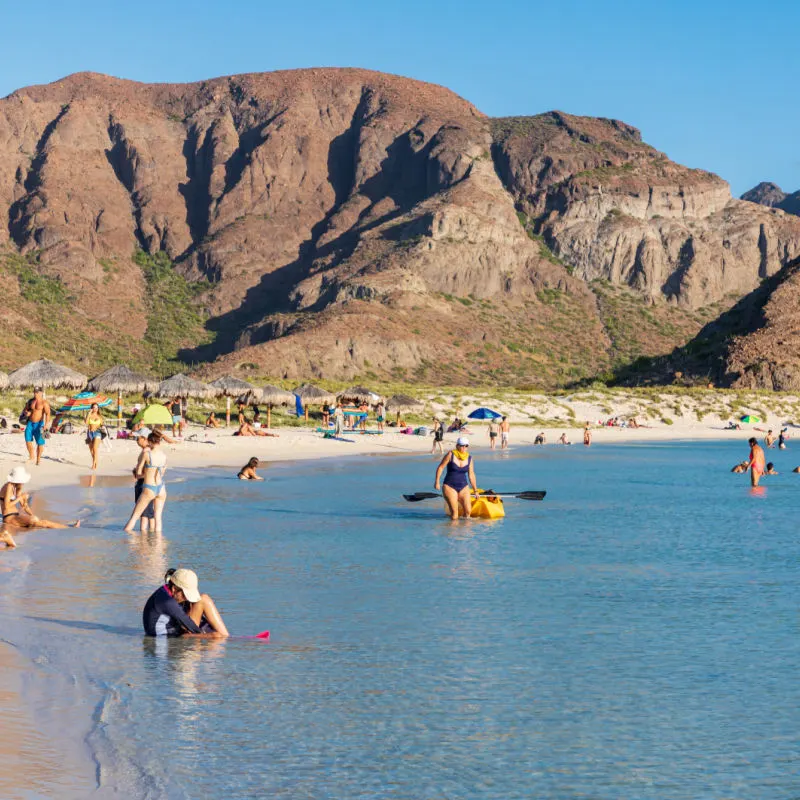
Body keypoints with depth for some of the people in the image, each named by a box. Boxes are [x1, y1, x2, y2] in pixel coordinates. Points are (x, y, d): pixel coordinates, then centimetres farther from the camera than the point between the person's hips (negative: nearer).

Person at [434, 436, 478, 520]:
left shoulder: (469, 458, 4)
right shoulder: (451, 455, -6)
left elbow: (471, 475, 10)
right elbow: (441, 467, -4)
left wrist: (475, 490, 12)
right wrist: (437, 481, -11)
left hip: (463, 487, 4)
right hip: (449, 486, -3)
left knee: (468, 512, -6)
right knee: (454, 512, -12)